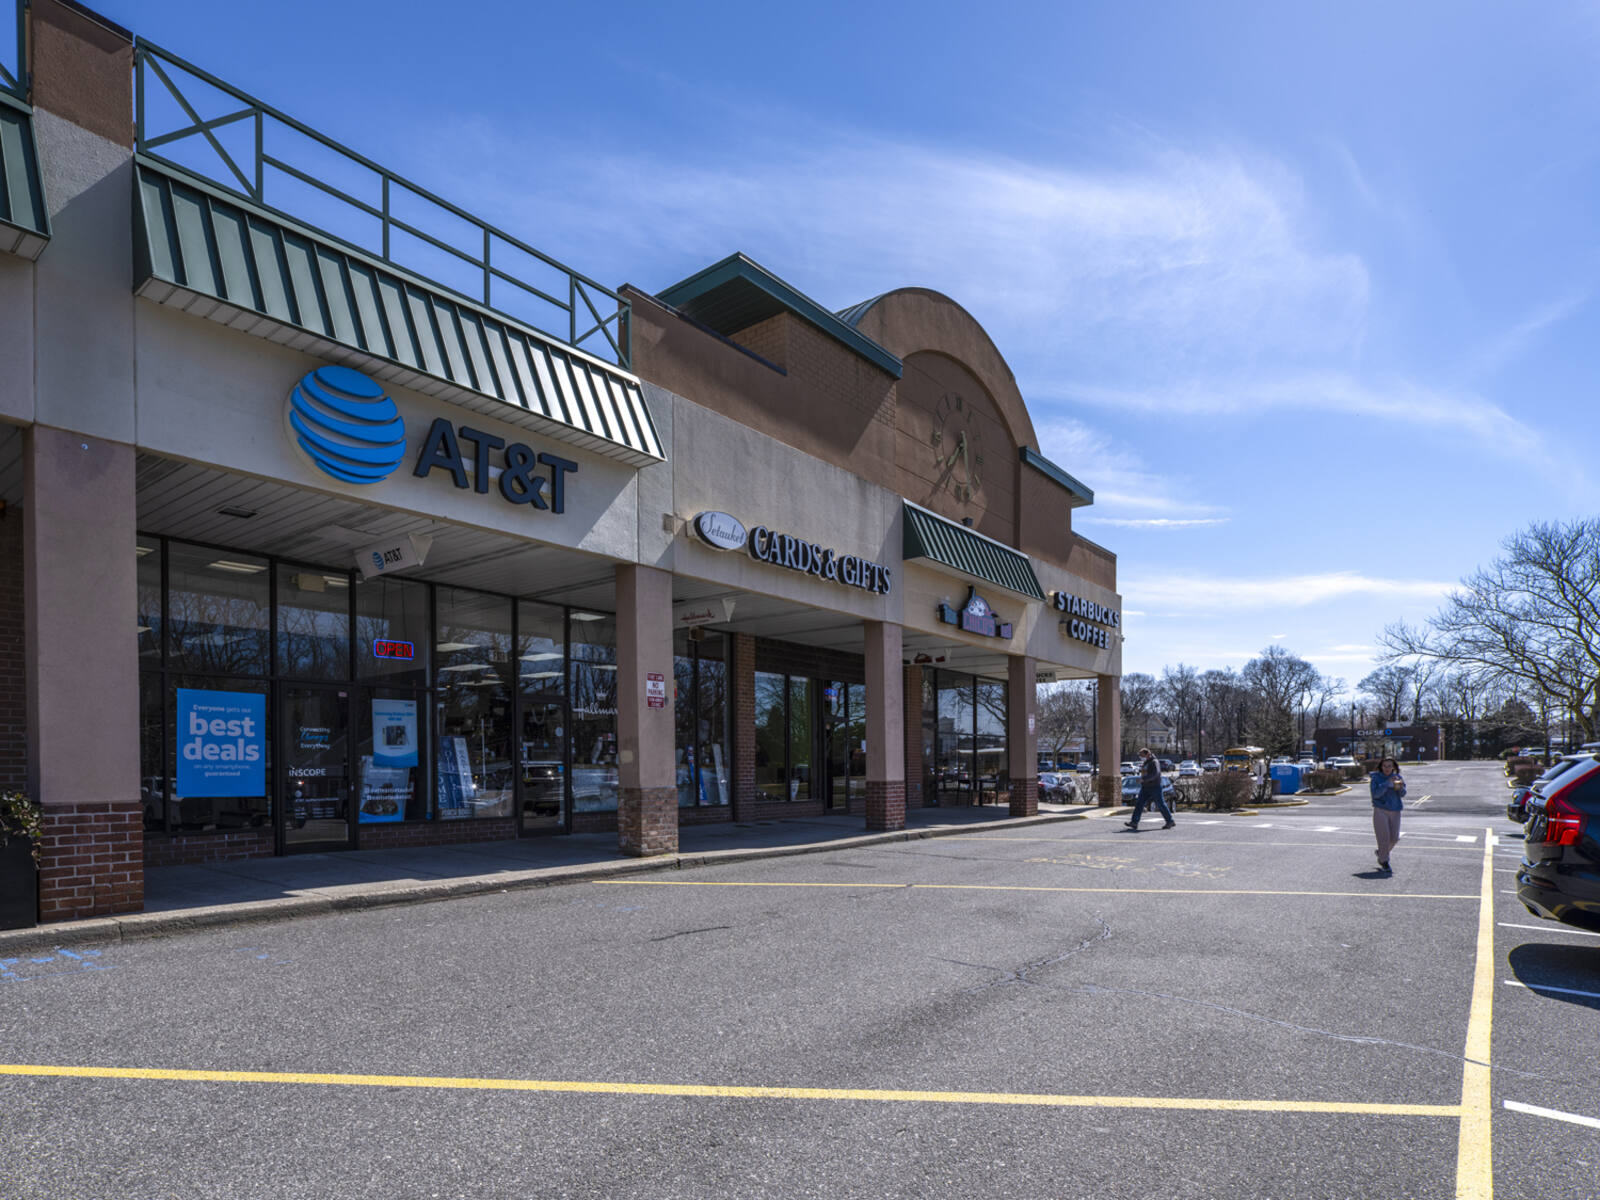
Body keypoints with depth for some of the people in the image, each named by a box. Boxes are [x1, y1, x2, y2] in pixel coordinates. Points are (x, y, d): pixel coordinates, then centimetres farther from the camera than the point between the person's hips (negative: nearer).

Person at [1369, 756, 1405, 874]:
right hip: (1380, 810, -3)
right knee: (1384, 838, -7)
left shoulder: (1397, 777, 6)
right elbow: (1375, 794, -15)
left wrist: (1400, 786, -27)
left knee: (1394, 838, 2)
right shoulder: (1376, 777, -3)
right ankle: (1384, 863, 6)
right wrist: (1387, 783, -23)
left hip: (1394, 811, 3)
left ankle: (1381, 852, 31)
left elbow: (1402, 794, -5)